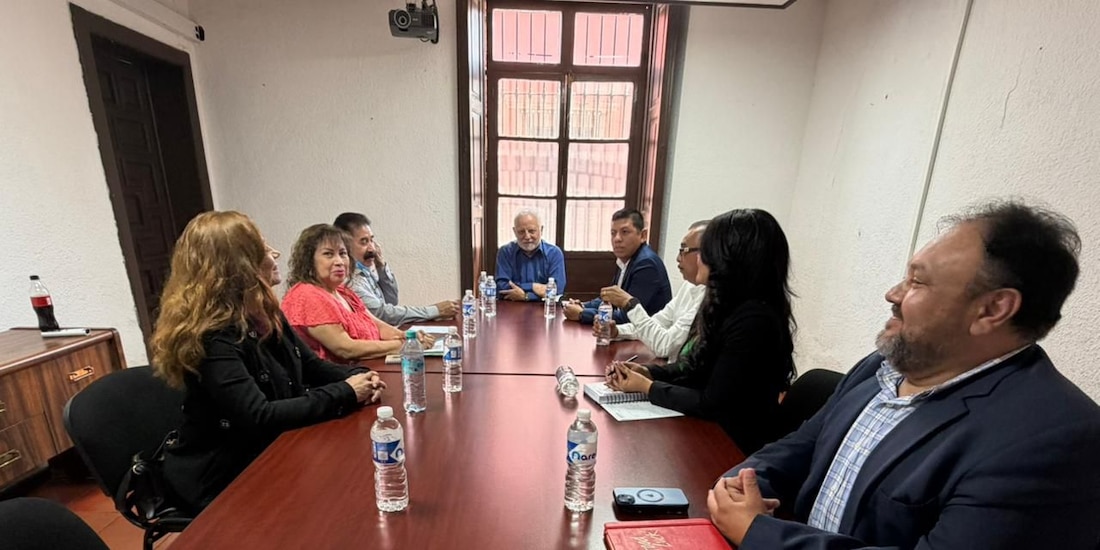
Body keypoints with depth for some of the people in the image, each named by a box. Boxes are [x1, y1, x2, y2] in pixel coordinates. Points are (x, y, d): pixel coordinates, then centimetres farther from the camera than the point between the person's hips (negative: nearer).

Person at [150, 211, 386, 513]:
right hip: (224, 479, -6)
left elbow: (311, 366, 7)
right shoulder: (208, 338, -24)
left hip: (272, 453, 7)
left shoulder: (264, 315, 1)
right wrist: (344, 394, -25)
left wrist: (357, 377, -12)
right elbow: (259, 418, -30)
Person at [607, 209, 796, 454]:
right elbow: (698, 366, 7)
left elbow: (711, 404, -23)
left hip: (739, 448, -7)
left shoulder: (753, 321, -28)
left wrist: (647, 387, -13)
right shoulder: (733, 307, 0)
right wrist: (648, 372, -6)